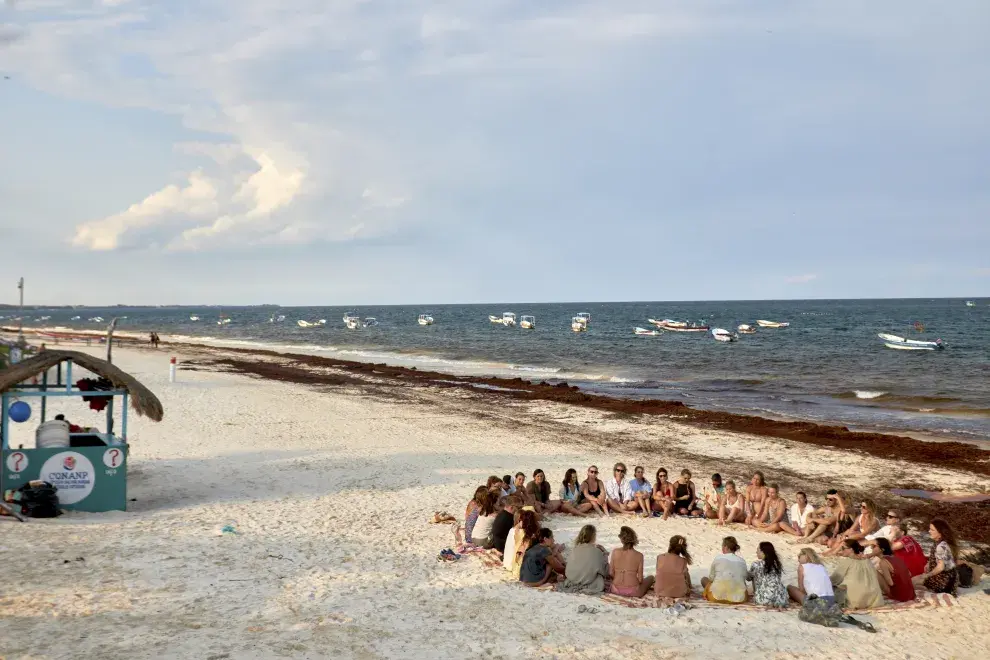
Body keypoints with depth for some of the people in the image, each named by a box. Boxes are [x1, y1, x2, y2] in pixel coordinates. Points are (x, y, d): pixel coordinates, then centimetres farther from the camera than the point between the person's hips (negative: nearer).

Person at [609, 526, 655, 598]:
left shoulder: (615, 552, -9)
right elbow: (640, 579, -9)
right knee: (650, 577, 25)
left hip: (616, 590, 3)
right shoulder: (639, 555, -13)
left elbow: (611, 573, -3)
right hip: (633, 592, -3)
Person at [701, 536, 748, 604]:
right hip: (739, 598, 3)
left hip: (718, 597, -3)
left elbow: (711, 577, 6)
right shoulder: (742, 561, 5)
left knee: (704, 579, 24)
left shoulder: (718, 558, -2)